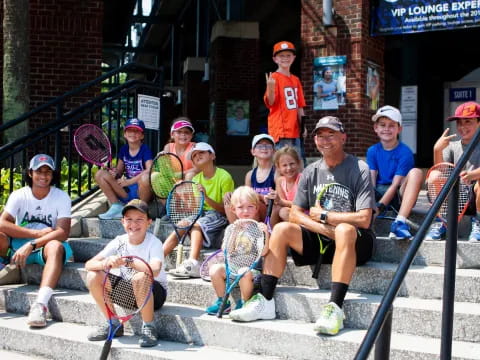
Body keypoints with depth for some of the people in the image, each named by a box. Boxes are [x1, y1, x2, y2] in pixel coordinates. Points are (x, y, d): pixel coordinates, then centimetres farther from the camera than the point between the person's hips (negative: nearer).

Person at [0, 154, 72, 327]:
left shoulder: (61, 197, -5)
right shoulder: (19, 195, -1)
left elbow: (63, 232, -17)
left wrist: (31, 245, -29)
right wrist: (37, 233, -20)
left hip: (46, 246, -2)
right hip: (19, 245, 2)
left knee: (55, 247, -38)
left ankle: (40, 304, -52)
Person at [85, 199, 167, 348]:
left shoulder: (154, 243, -17)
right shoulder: (119, 242, -6)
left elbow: (155, 270, -38)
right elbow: (89, 264, -14)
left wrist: (125, 261, -46)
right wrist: (105, 264, -37)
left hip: (154, 293, -5)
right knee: (93, 276, -13)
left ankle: (149, 328, -15)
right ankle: (113, 324, 3)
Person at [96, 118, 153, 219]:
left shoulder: (145, 150, -7)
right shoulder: (123, 149, 10)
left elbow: (149, 170, -21)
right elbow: (119, 170, 16)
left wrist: (128, 182, -22)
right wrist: (115, 173, -9)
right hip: (126, 190, 6)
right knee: (100, 174, -8)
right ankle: (116, 206, -10)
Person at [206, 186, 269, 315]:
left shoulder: (259, 228, -4)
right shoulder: (231, 229, 9)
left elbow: (263, 252, -16)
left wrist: (266, 234, -29)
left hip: (253, 269, -5)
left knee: (245, 273, -35)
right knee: (215, 269, -17)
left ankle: (243, 303, -9)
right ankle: (223, 302, 1)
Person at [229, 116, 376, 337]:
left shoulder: (359, 170, -7)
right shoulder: (311, 172, 9)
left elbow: (363, 219, -17)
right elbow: (295, 214, 4)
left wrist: (322, 216, -9)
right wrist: (325, 229, -12)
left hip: (353, 243, -5)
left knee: (345, 230, -37)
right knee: (281, 229, -16)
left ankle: (335, 307, -41)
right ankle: (265, 301, -18)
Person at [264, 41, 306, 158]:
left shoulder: (296, 80, 15)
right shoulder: (274, 78, -6)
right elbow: (270, 103, -15)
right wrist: (270, 88, -32)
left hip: (294, 130, 8)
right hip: (280, 130, -7)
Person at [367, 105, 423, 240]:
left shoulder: (405, 152, -6)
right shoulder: (372, 151, 6)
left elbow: (395, 184, -14)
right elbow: (371, 182, -2)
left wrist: (379, 206, -25)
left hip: (398, 196, -3)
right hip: (379, 193, 3)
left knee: (416, 172, -30)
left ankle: (400, 221, -42)